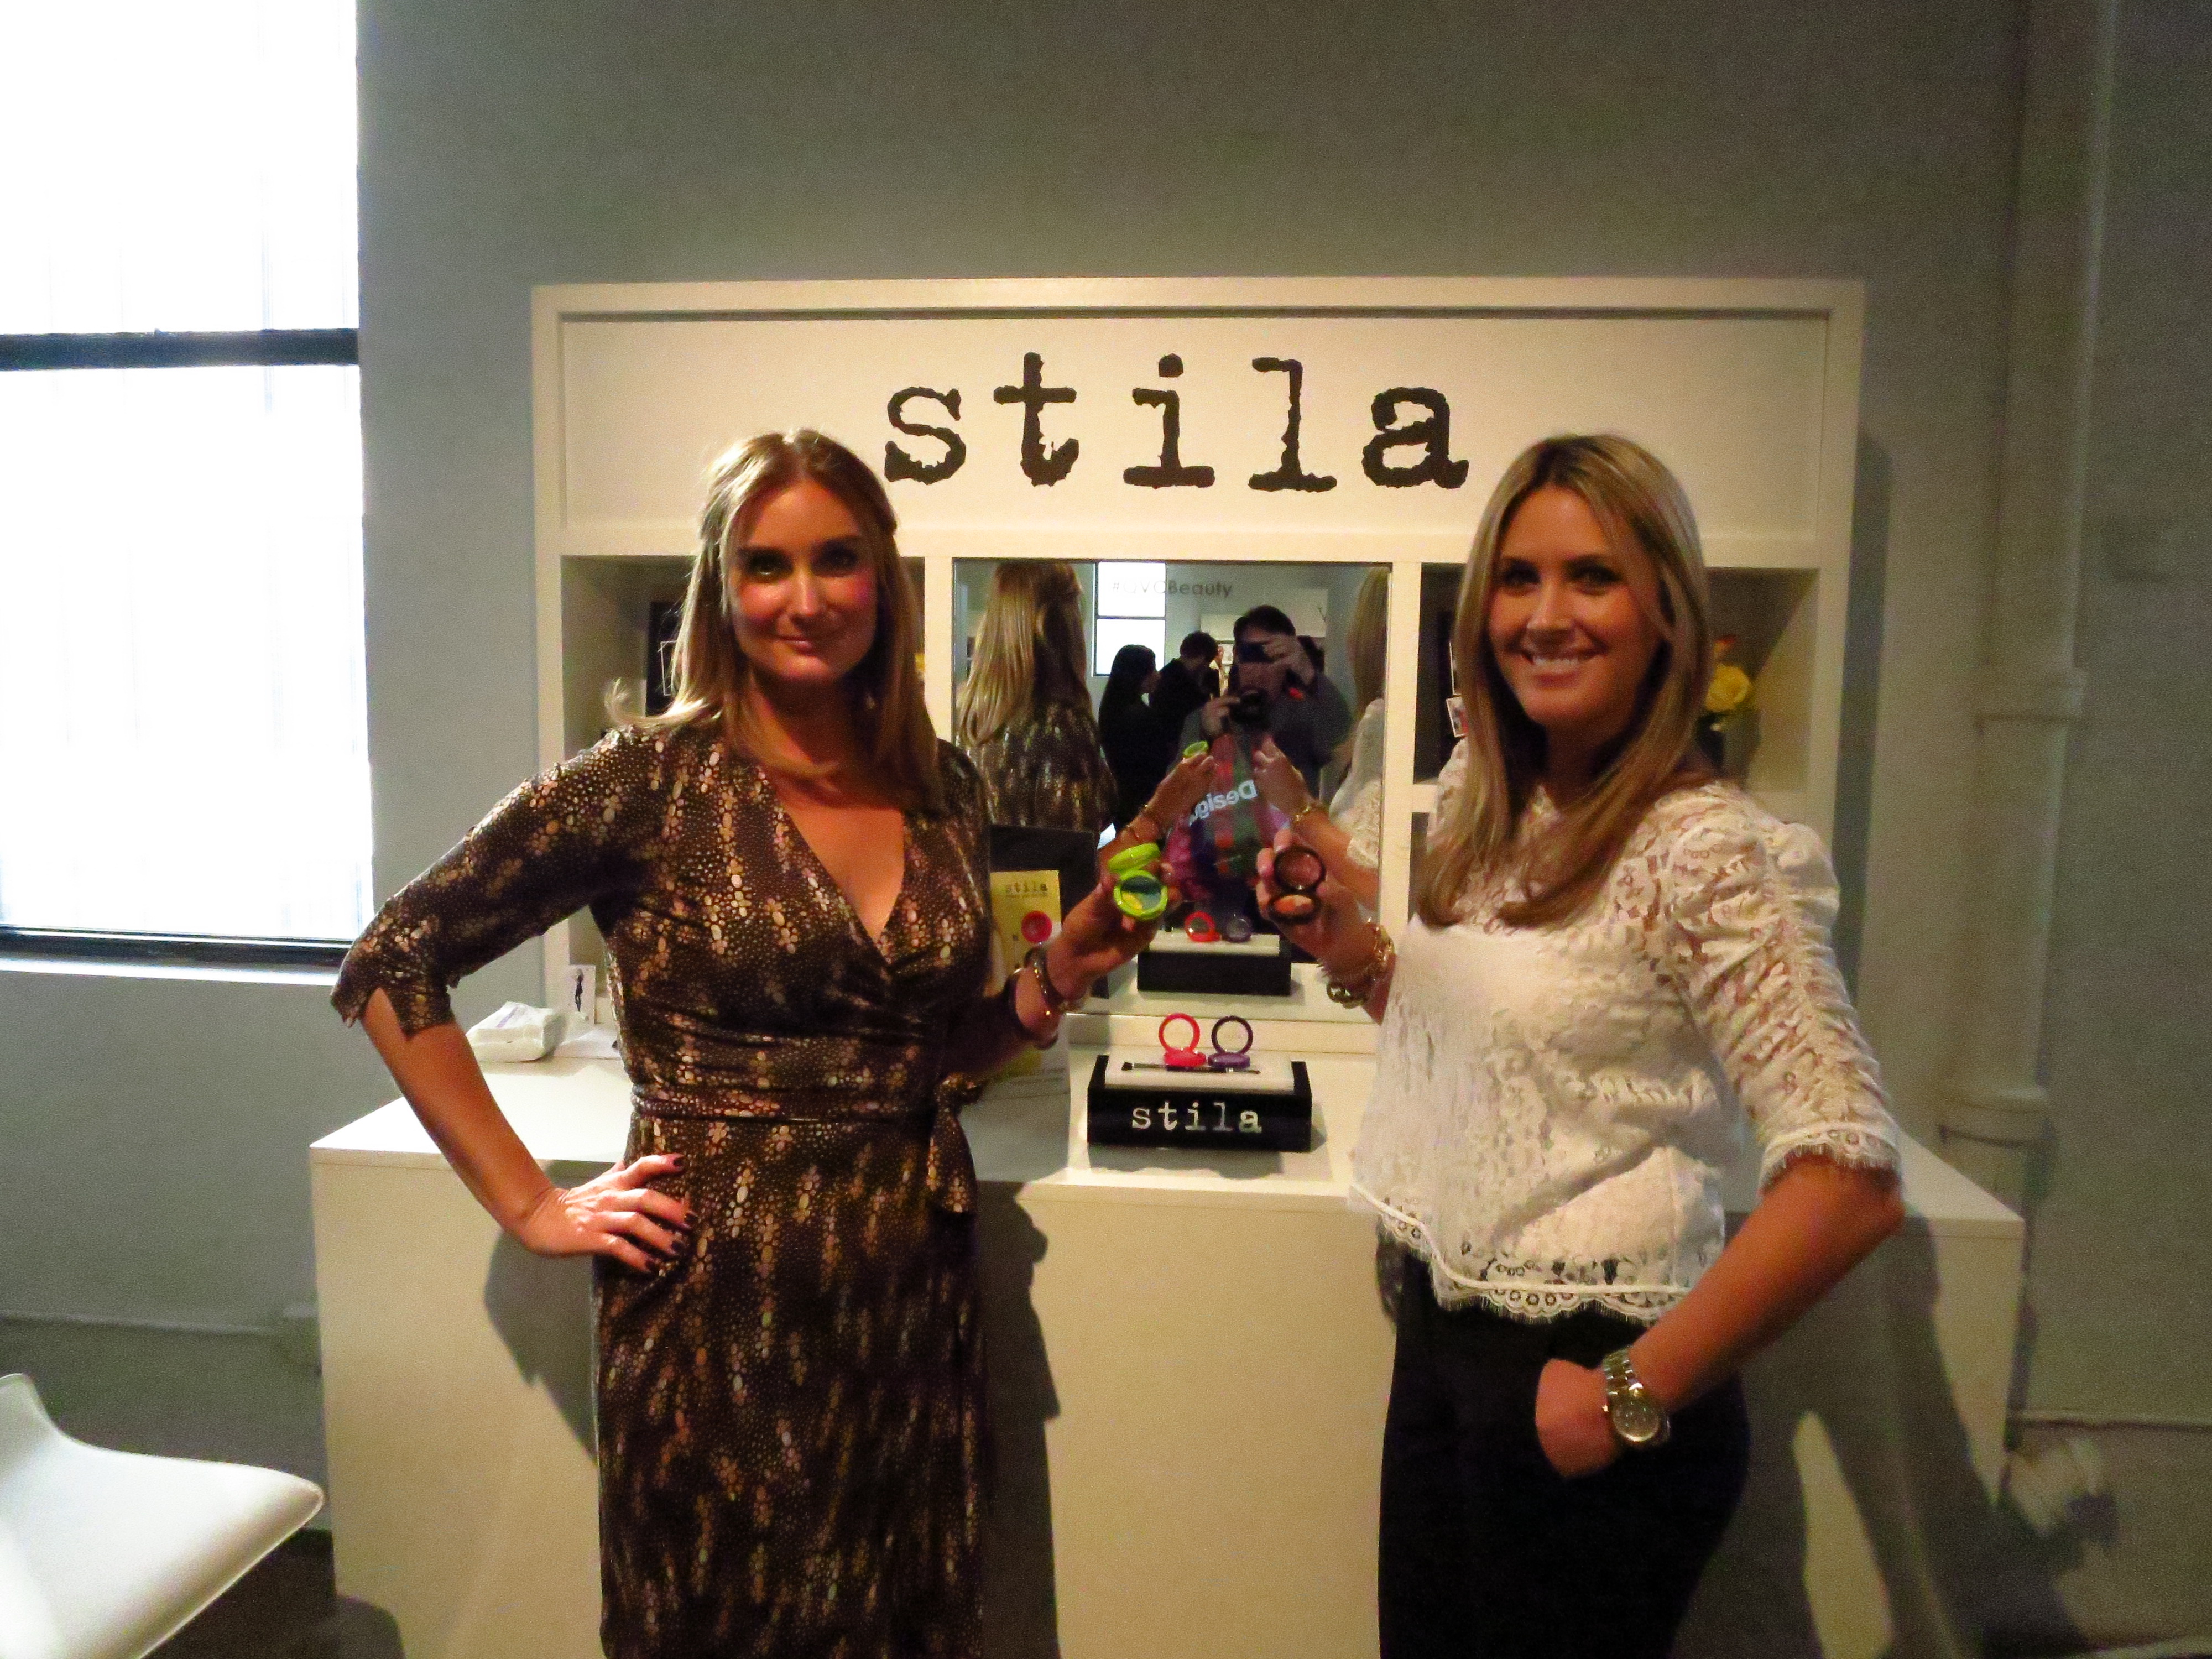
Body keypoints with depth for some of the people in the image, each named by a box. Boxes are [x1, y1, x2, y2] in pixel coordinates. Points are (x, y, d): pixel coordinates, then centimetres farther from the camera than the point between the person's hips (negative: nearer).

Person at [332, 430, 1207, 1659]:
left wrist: (1058, 979, -4)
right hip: (721, 1303, -4)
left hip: (918, 1294, 4)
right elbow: (390, 968, -7)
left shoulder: (946, 790, 2)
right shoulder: (654, 778, -11)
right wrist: (532, 1206, -9)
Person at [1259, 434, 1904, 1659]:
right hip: (1444, 1332, 7)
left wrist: (1635, 1399, -18)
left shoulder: (1707, 852, -21)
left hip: (1582, 1378, -7)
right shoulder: (1496, 824, 2)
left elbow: (1849, 1183, -25)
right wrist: (1349, 950, -3)